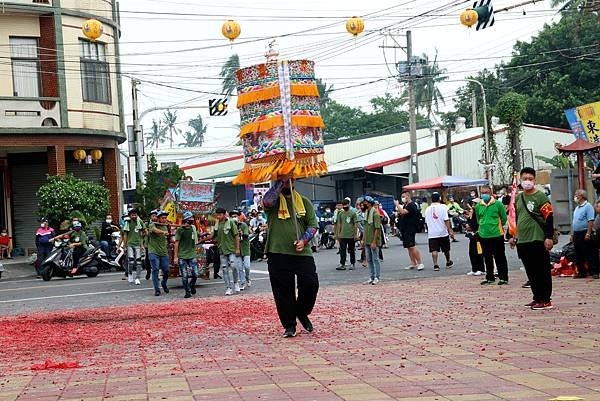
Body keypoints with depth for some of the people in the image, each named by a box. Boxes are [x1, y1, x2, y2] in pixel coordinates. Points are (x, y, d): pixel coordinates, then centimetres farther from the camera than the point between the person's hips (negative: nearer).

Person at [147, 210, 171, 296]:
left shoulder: (165, 226, 12)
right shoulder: (152, 225, -8)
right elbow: (155, 230, -32)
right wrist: (163, 232, -49)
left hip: (164, 253, 5)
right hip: (154, 252, -5)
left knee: (166, 271, 4)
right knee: (155, 270, -9)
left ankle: (164, 284, 32)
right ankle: (157, 289, -2)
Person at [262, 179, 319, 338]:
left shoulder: (304, 201, 14)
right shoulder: (274, 200, 6)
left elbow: (313, 224, 10)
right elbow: (267, 201, -19)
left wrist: (304, 240, -7)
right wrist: (279, 183, -11)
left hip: (302, 253, 2)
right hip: (278, 253, -2)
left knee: (311, 284, -6)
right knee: (283, 291, 1)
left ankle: (302, 313, 21)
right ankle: (289, 325, 14)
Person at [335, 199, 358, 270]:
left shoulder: (353, 213, -3)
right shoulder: (340, 214, 8)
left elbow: (356, 224, -3)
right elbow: (339, 224, 13)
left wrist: (355, 234, -6)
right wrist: (338, 233, 8)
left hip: (351, 235, -3)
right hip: (343, 235, 3)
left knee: (352, 250, 7)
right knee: (342, 250, -4)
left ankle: (352, 264, 17)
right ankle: (342, 264, -3)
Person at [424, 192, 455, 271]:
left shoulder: (428, 209, 6)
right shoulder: (442, 207, -7)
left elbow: (426, 222, 15)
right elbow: (446, 220, -13)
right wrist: (450, 231, -11)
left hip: (432, 233, 2)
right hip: (443, 232, -2)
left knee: (434, 250, -1)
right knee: (446, 249, 15)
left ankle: (435, 265, -11)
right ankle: (448, 262, 31)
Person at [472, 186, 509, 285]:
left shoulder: (498, 204, -7)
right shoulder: (478, 206, 5)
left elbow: (504, 218, 1)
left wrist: (497, 226, 8)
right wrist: (483, 227, 13)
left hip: (497, 235, -4)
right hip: (483, 235, 4)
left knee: (500, 258, 2)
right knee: (487, 258, 13)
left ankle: (503, 278, 8)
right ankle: (490, 278, 23)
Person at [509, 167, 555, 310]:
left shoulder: (541, 197, -6)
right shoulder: (518, 198, 15)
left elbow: (549, 217, -10)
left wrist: (549, 237, -16)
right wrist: (513, 236, 21)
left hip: (538, 241, -7)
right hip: (522, 241, 7)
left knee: (542, 271, -2)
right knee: (531, 272, 11)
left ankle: (546, 300, 2)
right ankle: (537, 298, 19)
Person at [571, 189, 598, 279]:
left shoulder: (588, 206, -8)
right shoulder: (577, 208, 19)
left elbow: (591, 221, -15)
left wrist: (588, 234, -22)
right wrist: (572, 234, 18)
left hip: (584, 233, -9)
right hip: (576, 234, 9)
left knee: (590, 255, -7)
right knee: (579, 255, 10)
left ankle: (594, 272, -5)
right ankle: (581, 272, 15)